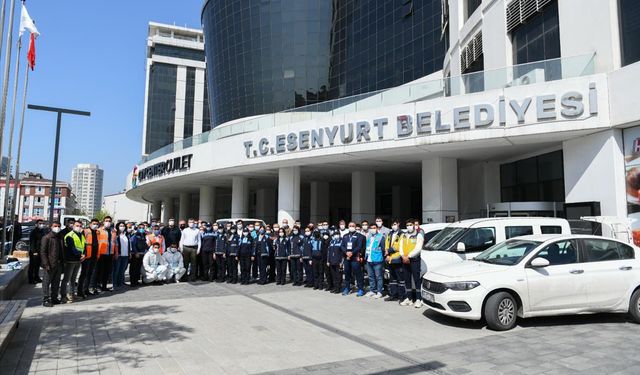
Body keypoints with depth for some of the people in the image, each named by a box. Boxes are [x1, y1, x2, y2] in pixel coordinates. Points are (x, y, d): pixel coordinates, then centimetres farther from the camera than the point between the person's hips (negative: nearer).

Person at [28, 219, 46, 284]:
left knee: (37, 266, 16)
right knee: (32, 266, -1)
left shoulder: (43, 231, 12)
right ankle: (31, 280, 6)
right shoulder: (33, 232, -10)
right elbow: (32, 242, -14)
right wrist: (34, 251, -18)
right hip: (34, 252, -7)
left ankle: (36, 278, 26)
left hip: (40, 251, 7)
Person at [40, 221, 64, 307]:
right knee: (46, 283, 0)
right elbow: (43, 252, -11)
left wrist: (63, 262, 14)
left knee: (56, 283, 13)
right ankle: (45, 300, 6)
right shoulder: (46, 238, -8)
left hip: (59, 264, 7)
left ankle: (54, 298, 22)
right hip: (50, 265, -7)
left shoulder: (60, 237, 13)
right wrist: (46, 264, -16)